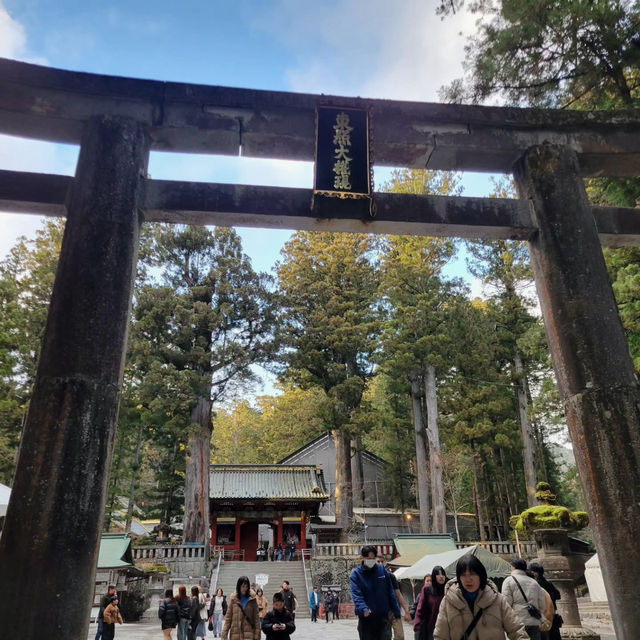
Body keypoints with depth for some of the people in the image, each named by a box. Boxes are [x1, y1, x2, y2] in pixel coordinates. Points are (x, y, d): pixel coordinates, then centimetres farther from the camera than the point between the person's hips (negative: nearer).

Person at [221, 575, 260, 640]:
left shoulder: (252, 599, 3)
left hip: (249, 634, -2)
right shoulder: (234, 599, 5)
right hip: (235, 634, 2)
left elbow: (256, 618, 2)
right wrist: (224, 635, -1)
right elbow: (228, 618, 6)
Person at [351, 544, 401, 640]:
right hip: (365, 617, -1)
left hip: (383, 616, 2)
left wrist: (396, 612, 3)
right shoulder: (356, 574, -5)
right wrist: (363, 608, -33)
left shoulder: (382, 570, 3)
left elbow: (390, 592, 6)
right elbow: (356, 594, -16)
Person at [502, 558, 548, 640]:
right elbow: (542, 606, 15)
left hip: (517, 623, -5)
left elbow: (506, 603, -7)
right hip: (534, 624, 5)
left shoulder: (509, 580, 0)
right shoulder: (534, 582, 17)